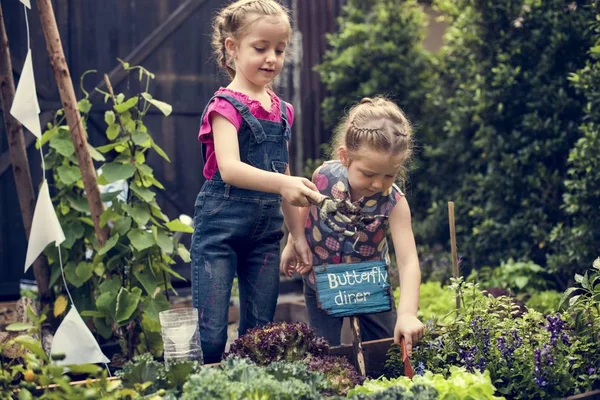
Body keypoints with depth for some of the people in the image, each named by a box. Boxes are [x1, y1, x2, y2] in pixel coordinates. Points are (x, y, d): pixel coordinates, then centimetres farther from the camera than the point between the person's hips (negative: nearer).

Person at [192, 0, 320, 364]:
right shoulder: (226, 106, -10)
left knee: (261, 330, 10)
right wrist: (283, 183, -41)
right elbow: (229, 168, -26)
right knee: (211, 334, -7)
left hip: (266, 231, 6)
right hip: (221, 228, -6)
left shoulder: (283, 111, 11)